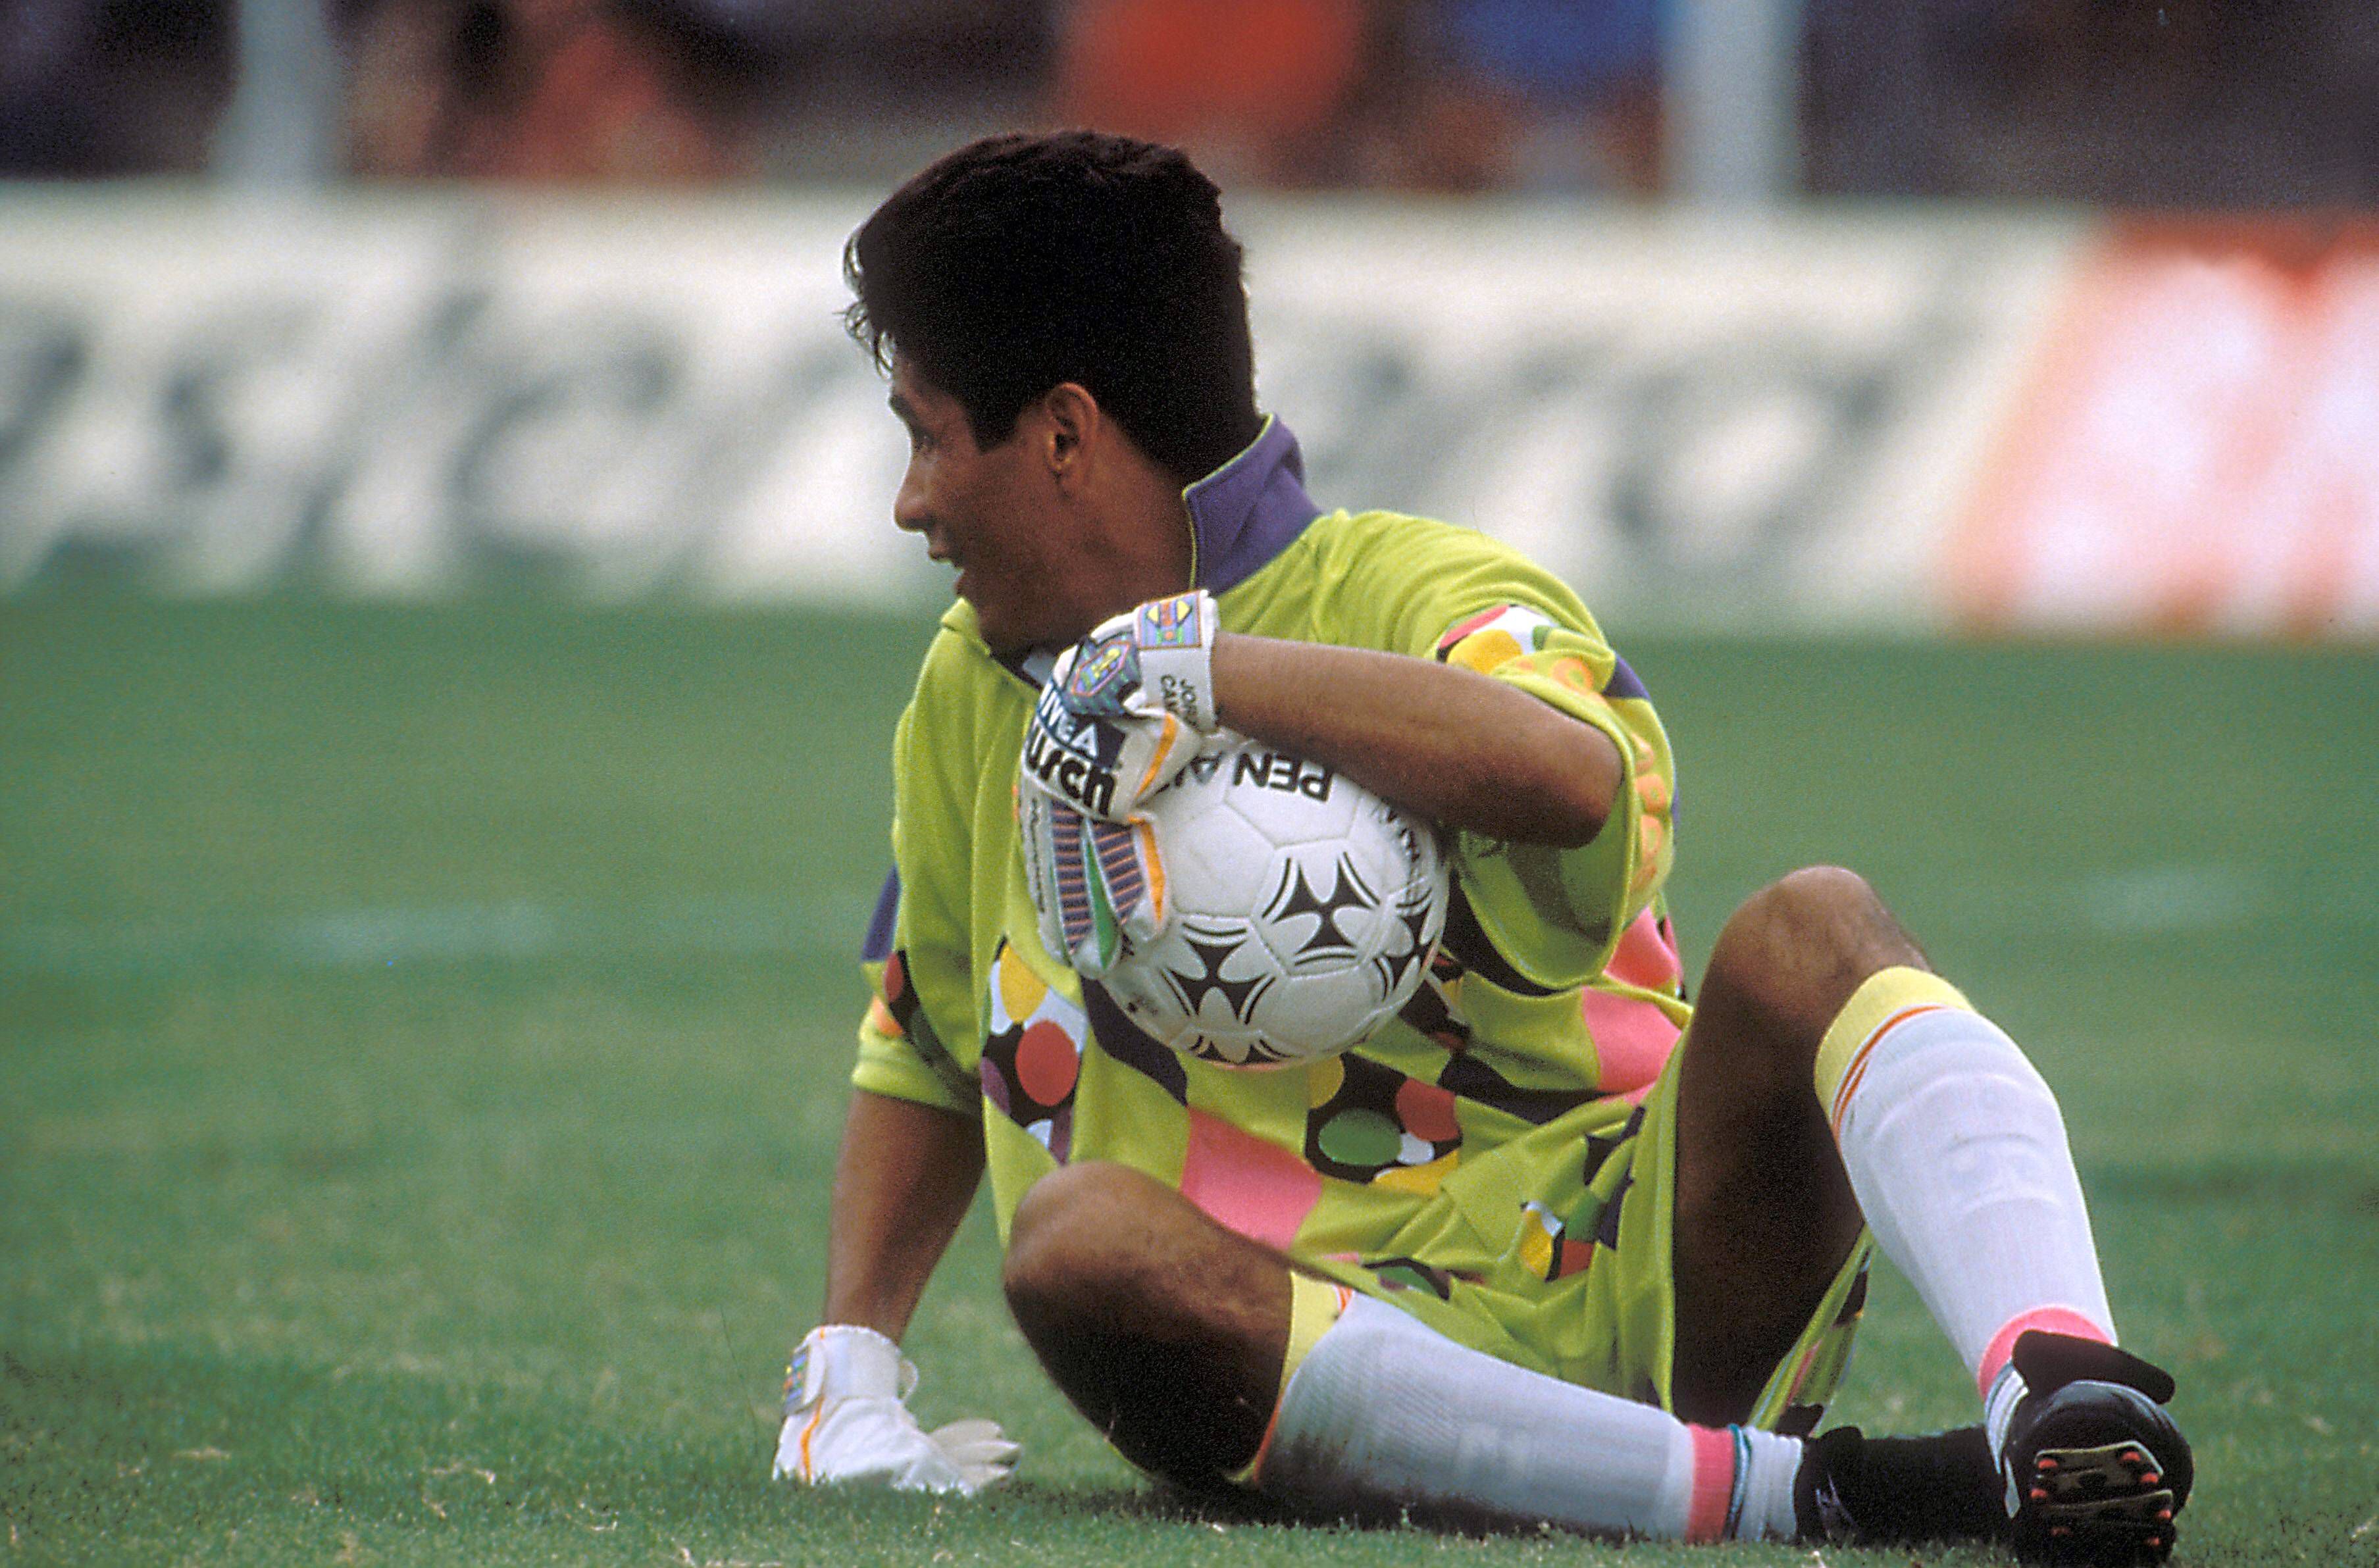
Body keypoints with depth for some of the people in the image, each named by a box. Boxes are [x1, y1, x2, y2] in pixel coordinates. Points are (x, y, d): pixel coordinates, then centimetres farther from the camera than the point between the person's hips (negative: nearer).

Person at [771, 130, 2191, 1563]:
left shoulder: (1419, 596, -5)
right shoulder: (969, 701, 17)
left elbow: (1570, 775, -32)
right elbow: (925, 1054, 34)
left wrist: (1186, 662, -24)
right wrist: (851, 1369, 20)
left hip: (1629, 1283, -3)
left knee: (1809, 934, -28)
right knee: (1076, 1241, -31)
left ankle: (2053, 1388, -50)